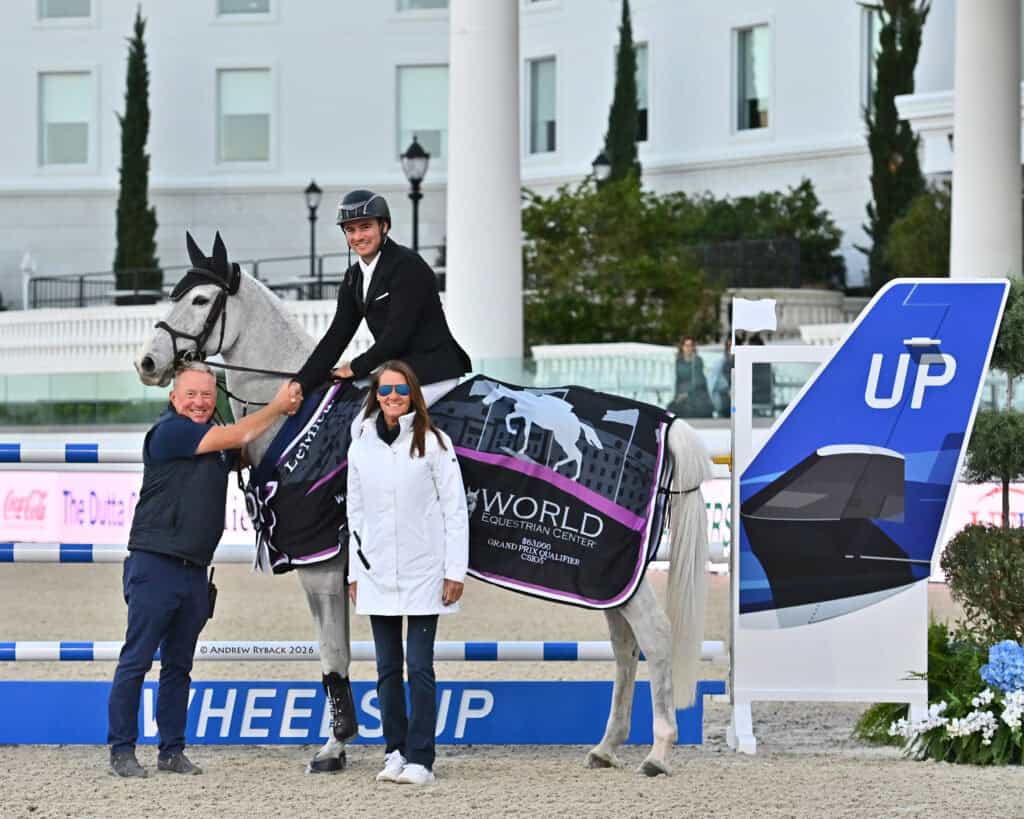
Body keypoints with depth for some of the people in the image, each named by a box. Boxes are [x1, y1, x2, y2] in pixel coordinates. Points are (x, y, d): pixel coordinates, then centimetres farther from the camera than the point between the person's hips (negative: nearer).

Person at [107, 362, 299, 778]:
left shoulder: (215, 440, 17)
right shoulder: (169, 431, -8)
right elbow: (235, 437, -10)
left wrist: (286, 414, 12)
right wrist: (277, 407, 1)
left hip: (194, 570, 8)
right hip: (155, 564, -8)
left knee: (178, 666, 10)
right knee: (135, 661, -4)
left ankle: (172, 750, 14)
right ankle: (121, 750, -2)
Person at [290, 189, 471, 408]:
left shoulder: (407, 266, -13)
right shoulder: (354, 278, 13)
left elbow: (398, 332, -18)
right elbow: (337, 335, 10)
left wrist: (357, 367, -10)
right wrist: (303, 383, -1)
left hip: (433, 372, -9)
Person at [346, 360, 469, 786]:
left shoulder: (433, 443, -4)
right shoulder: (361, 446, 7)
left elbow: (454, 509, -4)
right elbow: (356, 512, 12)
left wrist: (455, 571, -8)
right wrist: (355, 572, 9)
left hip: (423, 574, -4)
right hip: (377, 575, 4)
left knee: (419, 667, -5)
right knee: (387, 668, 8)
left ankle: (420, 759, -4)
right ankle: (394, 752, 14)